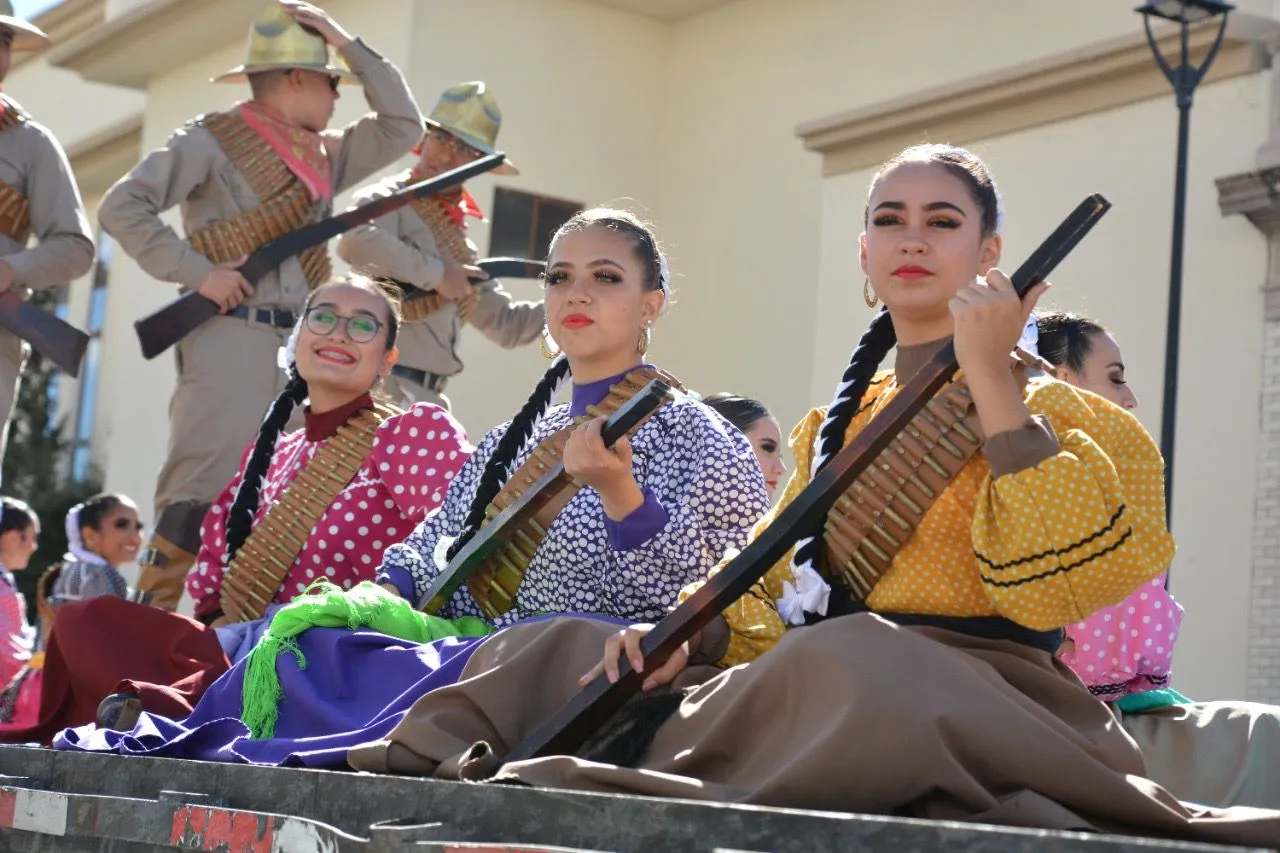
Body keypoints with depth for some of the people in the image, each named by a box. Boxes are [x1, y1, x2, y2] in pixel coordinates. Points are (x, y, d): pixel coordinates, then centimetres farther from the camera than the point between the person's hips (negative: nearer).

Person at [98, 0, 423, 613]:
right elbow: (122, 206, -8)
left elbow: (403, 126, 18)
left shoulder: (326, 155, 19)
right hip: (231, 338, -7)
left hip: (300, 347, 8)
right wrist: (196, 271, -14)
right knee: (199, 494, -14)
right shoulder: (214, 141, -2)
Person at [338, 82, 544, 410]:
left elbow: (504, 323, 22)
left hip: (426, 395, 9)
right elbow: (355, 242, -30)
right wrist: (436, 273, -21)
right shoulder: (388, 201, -5)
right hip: (381, 383, -9)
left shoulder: (459, 239, 19)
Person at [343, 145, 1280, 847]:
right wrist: (687, 636, 2)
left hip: (959, 693, -6)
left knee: (854, 663, -41)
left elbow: (1054, 585, -17)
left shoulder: (1053, 412, 2)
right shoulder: (835, 420, 20)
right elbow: (774, 584, 24)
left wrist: (990, 376, -16)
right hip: (809, 677, 6)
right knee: (543, 653, 0)